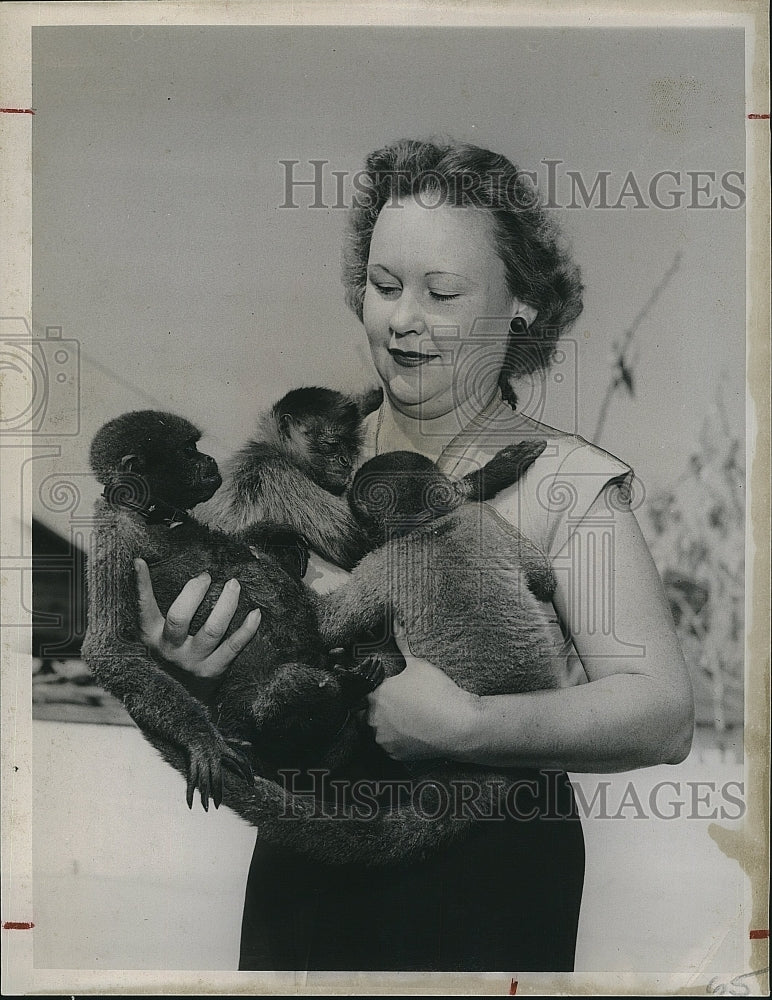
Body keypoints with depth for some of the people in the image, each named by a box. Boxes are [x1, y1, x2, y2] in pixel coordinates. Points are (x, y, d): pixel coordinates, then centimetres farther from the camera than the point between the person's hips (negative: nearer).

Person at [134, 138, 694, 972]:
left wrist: (464, 727, -31)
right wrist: (180, 656, -20)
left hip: (496, 880, -3)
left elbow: (662, 715, -20)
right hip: (303, 869, 4)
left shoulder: (567, 485, -11)